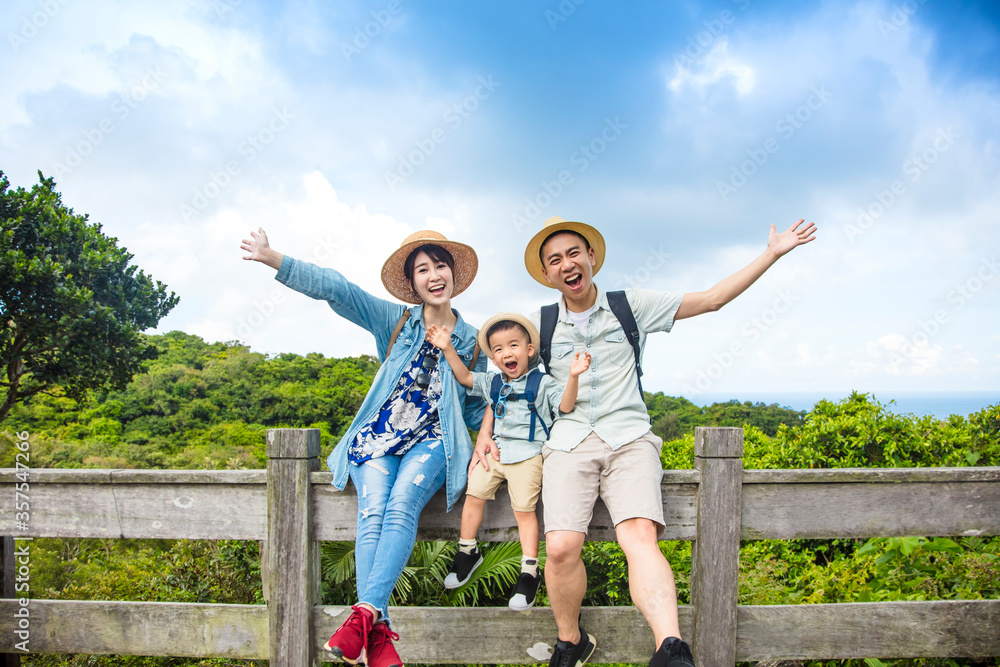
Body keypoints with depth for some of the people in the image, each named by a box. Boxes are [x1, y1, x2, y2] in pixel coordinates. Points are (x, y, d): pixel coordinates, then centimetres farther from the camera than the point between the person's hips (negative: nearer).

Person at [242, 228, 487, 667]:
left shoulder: (471, 341, 13)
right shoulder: (395, 321, 9)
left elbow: (477, 407, 23)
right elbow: (337, 290, -3)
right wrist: (274, 260, -13)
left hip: (433, 443, 0)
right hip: (377, 439, 0)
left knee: (401, 504, -31)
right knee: (373, 511, -28)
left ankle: (366, 612, -42)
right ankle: (378, 632, -36)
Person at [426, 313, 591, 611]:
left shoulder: (543, 382, -5)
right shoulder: (493, 382, 11)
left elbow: (565, 405, -15)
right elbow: (464, 377, 15)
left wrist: (573, 376, -32)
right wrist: (447, 348, 4)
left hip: (527, 455, -6)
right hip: (496, 450, 6)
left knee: (524, 510, -5)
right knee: (474, 494, 3)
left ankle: (529, 572, 3)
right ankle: (467, 552, 22)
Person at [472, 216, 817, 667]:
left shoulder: (632, 306, 10)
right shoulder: (541, 324, 14)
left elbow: (711, 299, 13)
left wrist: (772, 253, 11)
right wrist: (485, 432, 10)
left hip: (628, 438, -1)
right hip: (569, 442, 1)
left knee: (639, 535, -28)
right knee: (561, 546, -21)